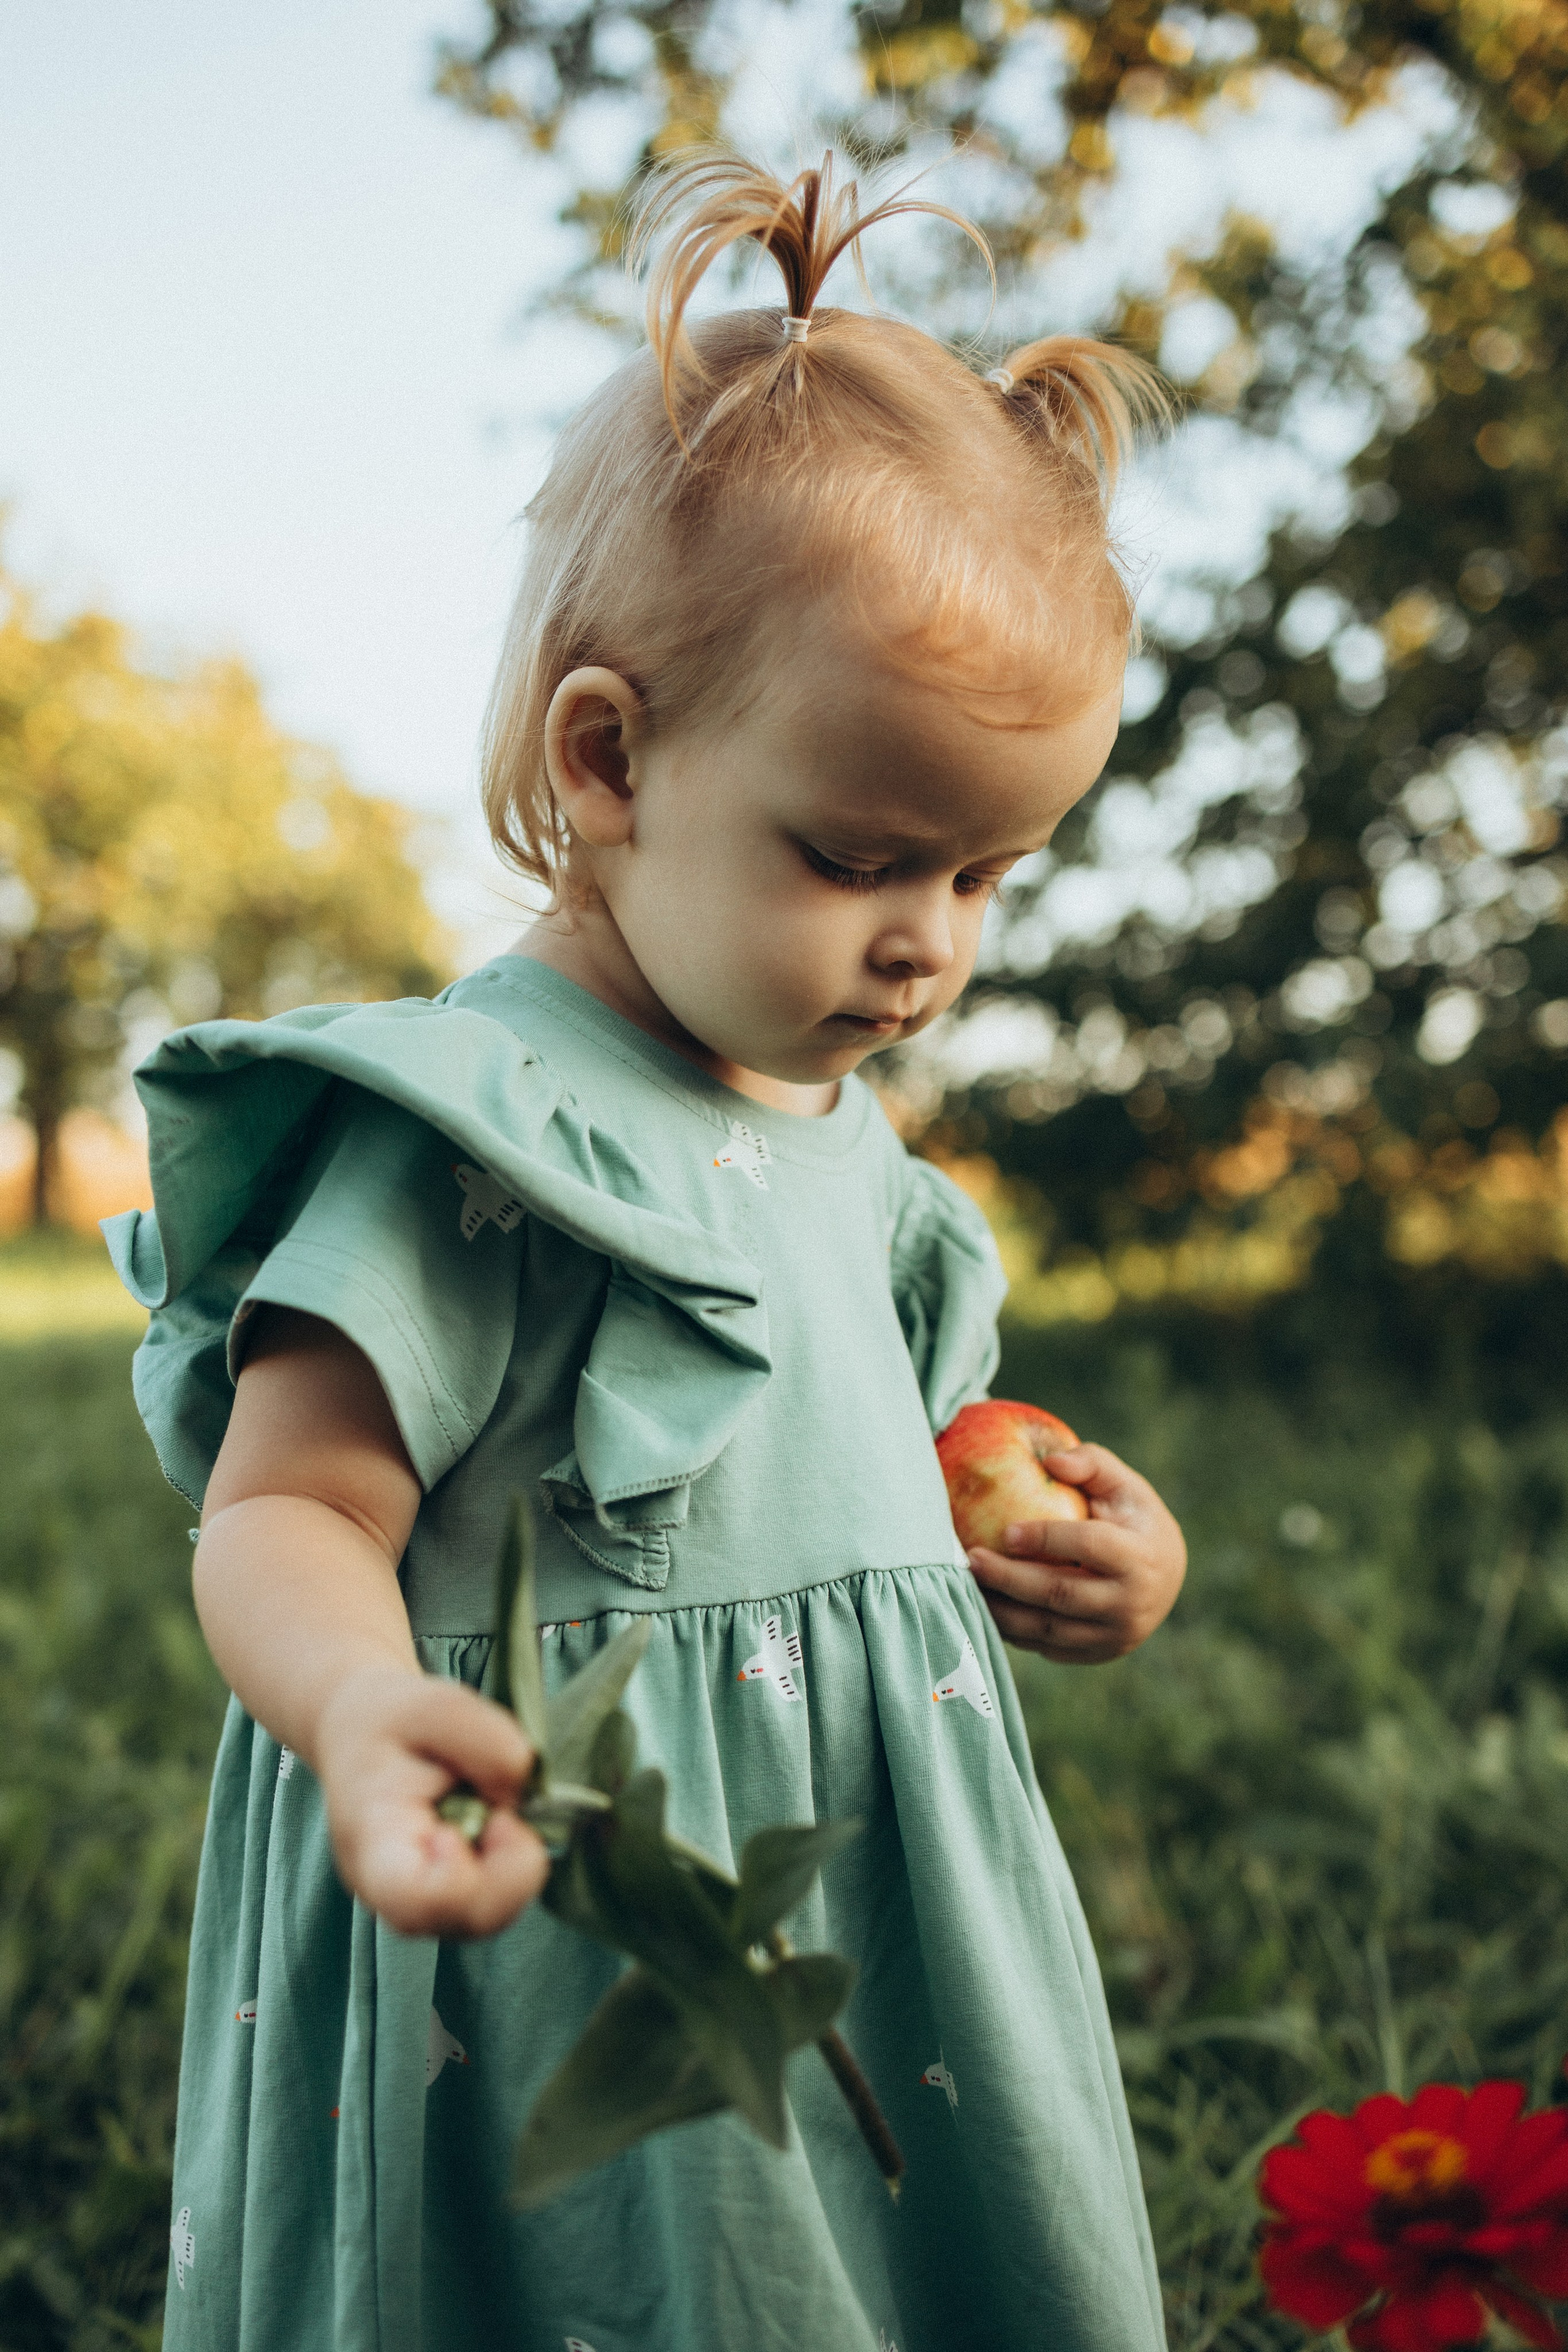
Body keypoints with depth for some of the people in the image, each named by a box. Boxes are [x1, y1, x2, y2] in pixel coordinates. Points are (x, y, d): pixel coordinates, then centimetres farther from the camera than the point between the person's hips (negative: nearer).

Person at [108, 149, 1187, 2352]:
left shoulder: (842, 1138, 9)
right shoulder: (475, 1129, -17)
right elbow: (289, 1516, -19)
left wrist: (1065, 1554, 6)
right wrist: (362, 1701, -40)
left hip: (882, 1929, 8)